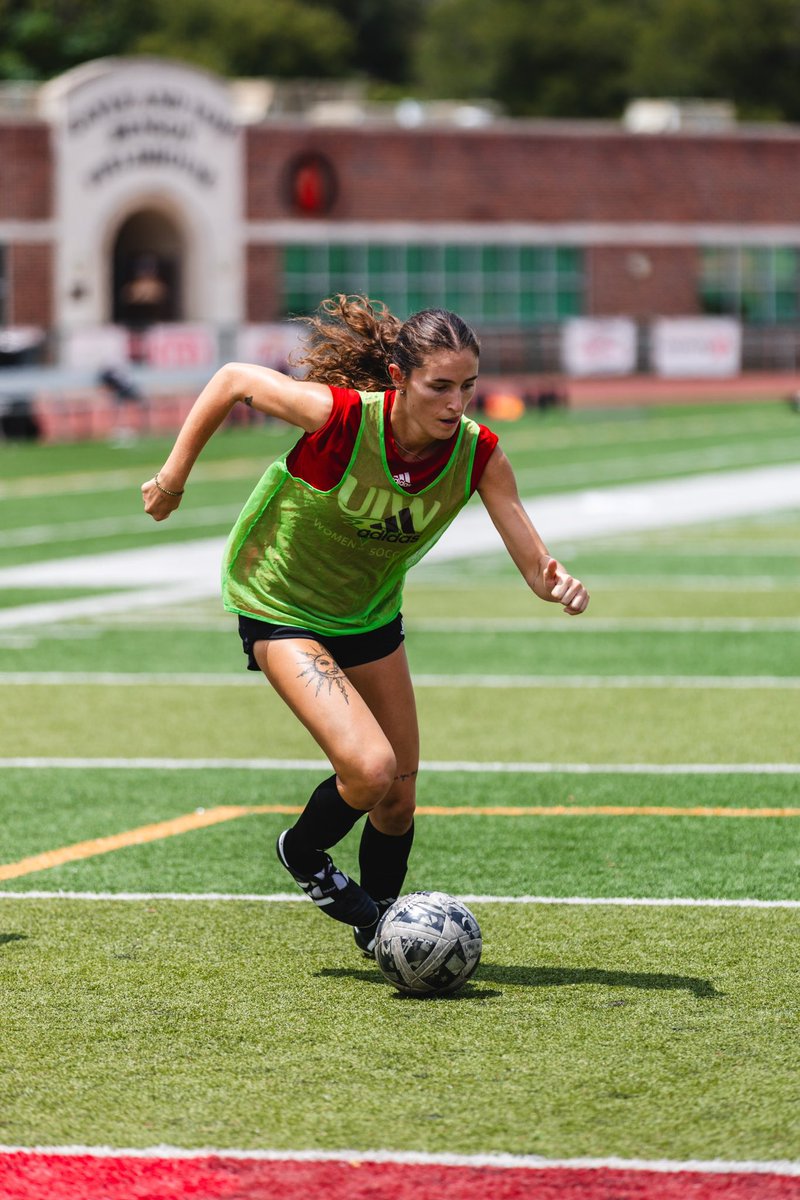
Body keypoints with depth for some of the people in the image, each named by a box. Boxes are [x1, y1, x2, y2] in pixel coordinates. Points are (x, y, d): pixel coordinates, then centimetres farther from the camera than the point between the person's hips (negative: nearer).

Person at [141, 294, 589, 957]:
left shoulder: (478, 452, -20)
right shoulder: (340, 415, -32)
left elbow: (534, 564, -19)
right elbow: (233, 380, -17)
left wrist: (559, 583, -43)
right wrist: (175, 474, -9)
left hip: (369, 614, 5)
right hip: (280, 605, -5)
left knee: (398, 799, 10)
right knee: (370, 768, -21)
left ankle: (379, 926, 35)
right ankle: (304, 855, 11)